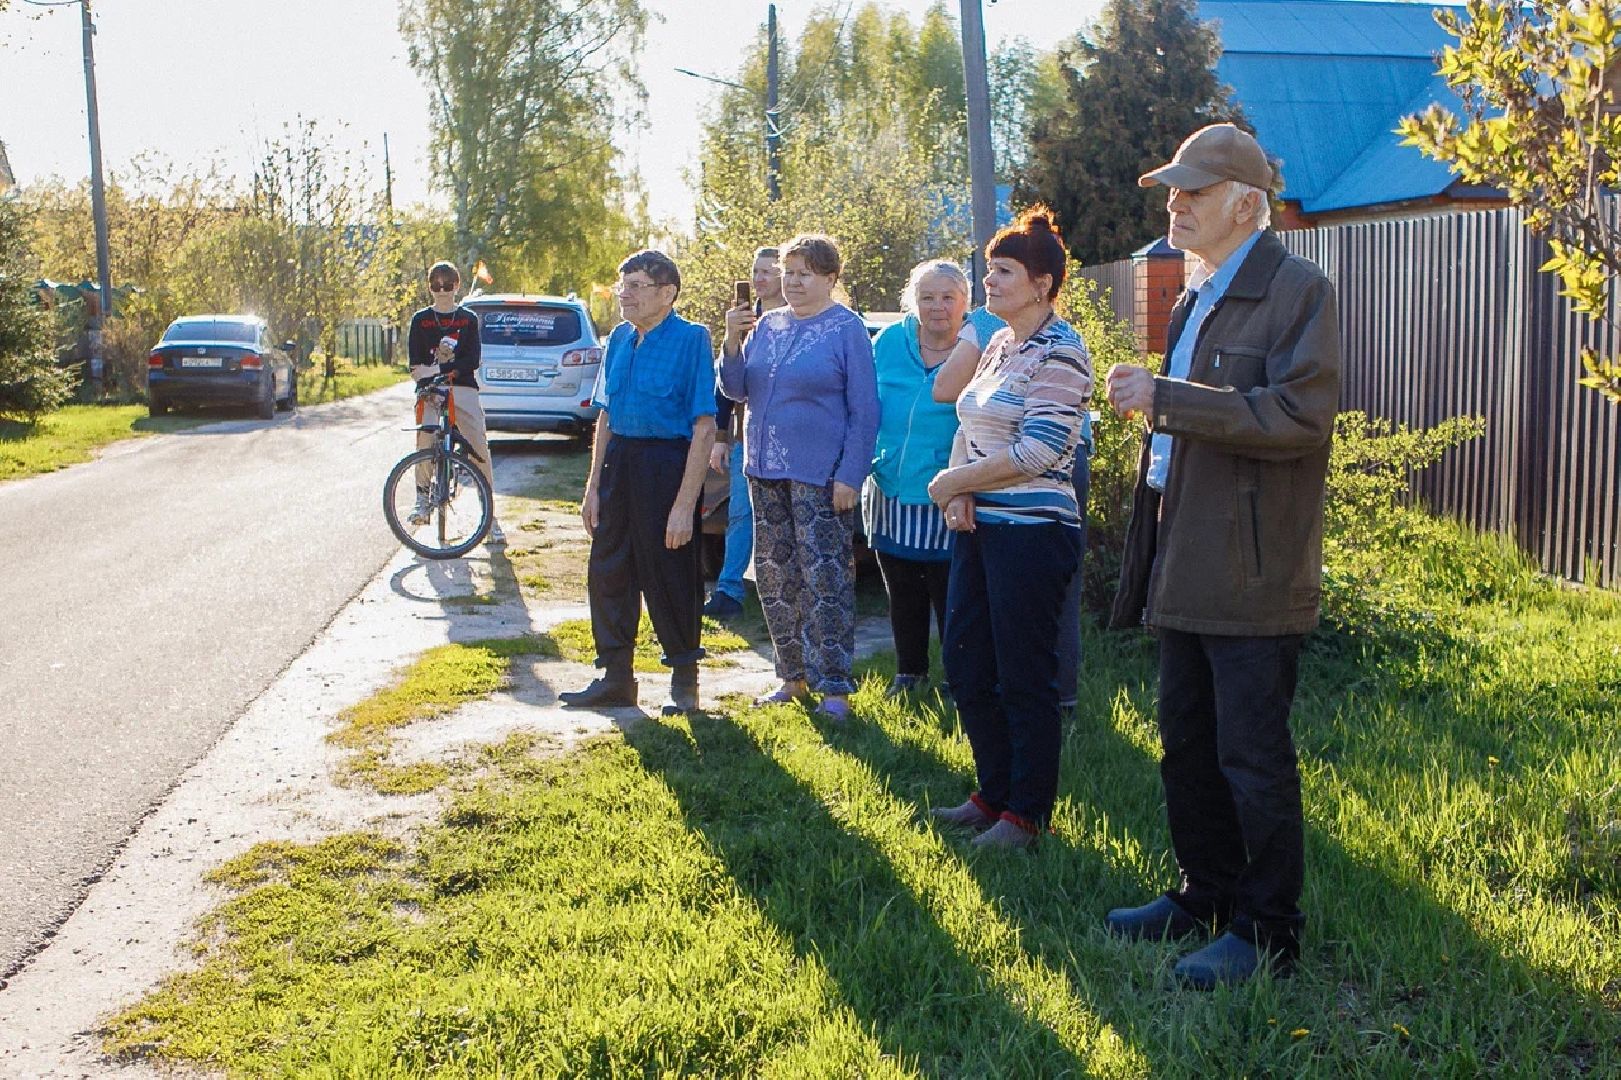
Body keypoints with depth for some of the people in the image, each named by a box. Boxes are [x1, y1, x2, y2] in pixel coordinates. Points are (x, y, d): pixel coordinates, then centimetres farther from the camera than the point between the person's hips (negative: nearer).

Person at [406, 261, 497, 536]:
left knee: (480, 450, -6)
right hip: (430, 390, 0)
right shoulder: (420, 320, 13)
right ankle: (422, 500, 2)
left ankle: (490, 516, 0)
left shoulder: (468, 319, 11)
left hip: (463, 389, 0)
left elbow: (473, 359, -1)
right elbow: (416, 364, 6)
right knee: (425, 445, -18)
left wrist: (437, 370, -11)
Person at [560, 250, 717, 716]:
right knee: (607, 572, 12)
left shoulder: (691, 340, -12)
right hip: (618, 462, 7)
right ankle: (615, 677, 27)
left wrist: (685, 504, -21)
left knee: (668, 577, 3)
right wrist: (593, 486, 12)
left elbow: (704, 428, -17)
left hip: (667, 463, -7)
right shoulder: (619, 339, 9)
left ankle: (684, 681, 22)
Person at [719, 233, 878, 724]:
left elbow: (864, 411, -8)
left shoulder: (847, 329, -5)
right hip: (766, 471, 7)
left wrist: (850, 475, -15)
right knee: (774, 577, 11)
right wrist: (733, 342, -7)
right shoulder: (766, 325, 11)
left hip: (820, 476, -6)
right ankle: (793, 675, 23)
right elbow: (736, 390, 10)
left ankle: (834, 687, -1)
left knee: (825, 580, -7)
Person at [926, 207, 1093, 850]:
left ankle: (1028, 813, 15)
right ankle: (994, 793, 28)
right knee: (965, 667, 13)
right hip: (979, 527, 9)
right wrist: (959, 493, -3)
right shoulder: (998, 345, 14)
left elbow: (1038, 450, -20)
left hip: (1032, 529, -9)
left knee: (1024, 678, 0)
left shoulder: (1060, 352, -12)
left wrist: (953, 481, -11)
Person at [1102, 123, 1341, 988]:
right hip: (1186, 569, 9)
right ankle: (1207, 893, 31)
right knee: (1186, 745, 16)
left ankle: (1268, 929, 12)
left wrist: (1166, 399, -22)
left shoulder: (1297, 290, -10)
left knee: (1252, 756, -1)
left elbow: (1299, 416, -22)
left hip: (1253, 574, -9)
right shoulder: (1194, 300, 16)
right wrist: (1149, 403, 8)